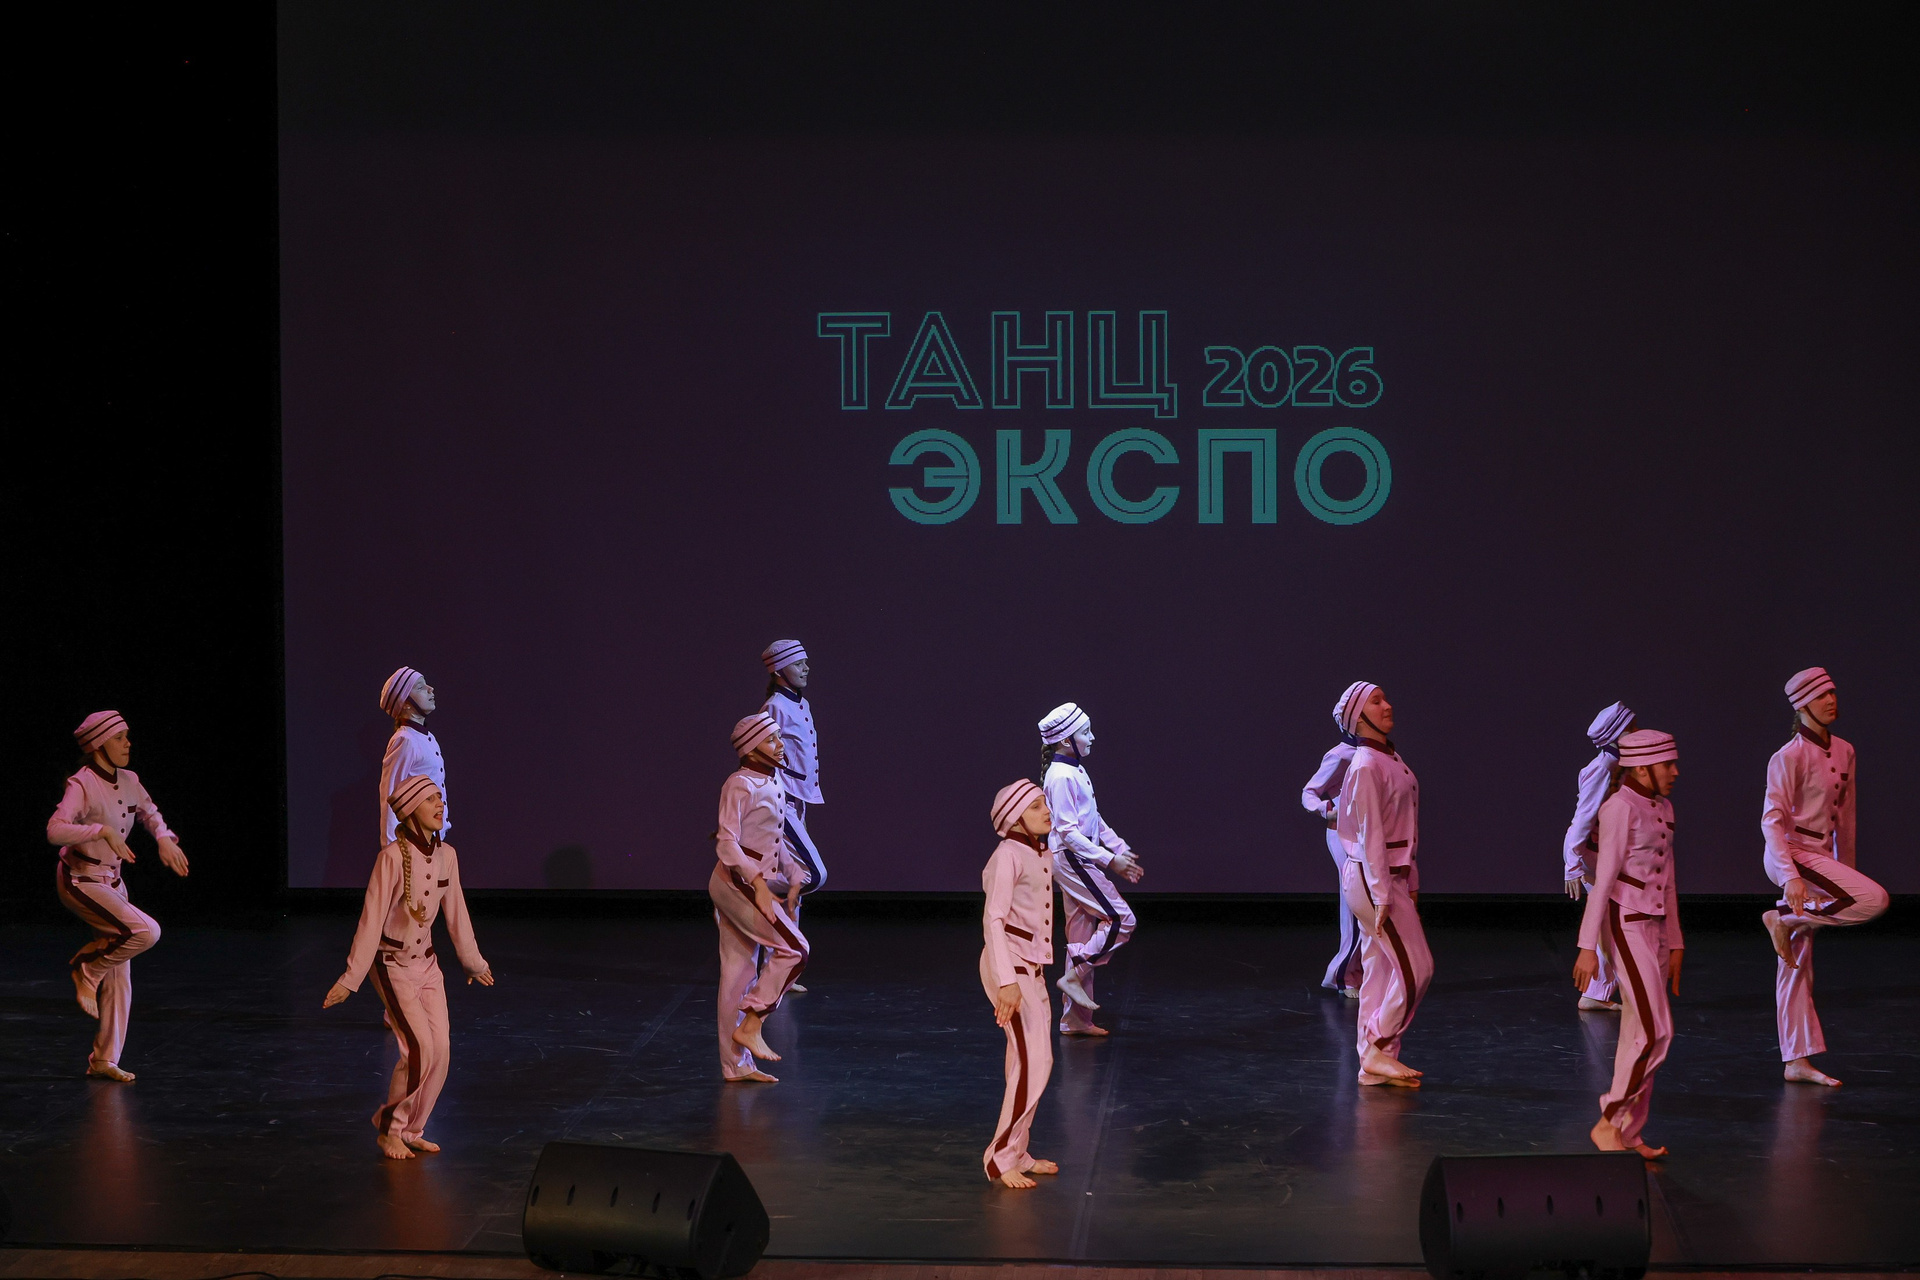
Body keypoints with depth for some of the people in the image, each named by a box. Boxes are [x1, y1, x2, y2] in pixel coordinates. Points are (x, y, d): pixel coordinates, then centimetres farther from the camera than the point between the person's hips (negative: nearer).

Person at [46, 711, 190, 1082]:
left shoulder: (129, 782, 5)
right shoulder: (82, 785, -17)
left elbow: (150, 814, 23)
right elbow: (55, 830, -30)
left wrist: (165, 839, 4)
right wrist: (104, 831, -35)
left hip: (111, 883, 8)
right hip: (80, 881, -8)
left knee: (119, 979, 6)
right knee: (146, 931, -26)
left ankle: (104, 1060, 15)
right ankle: (87, 968, -1)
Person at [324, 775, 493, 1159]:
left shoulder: (446, 855, -1)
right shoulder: (393, 856, -21)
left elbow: (456, 913, 11)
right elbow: (372, 918, -20)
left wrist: (473, 962, 20)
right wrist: (351, 978, -18)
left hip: (426, 962, 7)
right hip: (392, 965, -7)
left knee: (441, 1050, 2)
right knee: (421, 1048, -15)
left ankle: (411, 1130, 19)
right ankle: (389, 1127, 5)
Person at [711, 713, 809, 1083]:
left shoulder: (774, 785, 15)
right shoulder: (739, 785, -12)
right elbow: (727, 842, -19)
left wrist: (794, 878, 13)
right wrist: (757, 879, -27)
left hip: (757, 883, 9)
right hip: (736, 881, -9)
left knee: (741, 974, 10)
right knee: (793, 949, -15)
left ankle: (736, 1064, 13)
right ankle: (751, 1025, -9)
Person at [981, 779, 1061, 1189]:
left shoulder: (1040, 855, 12)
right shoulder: (1008, 855, -15)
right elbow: (993, 919, -21)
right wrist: (1007, 981, -28)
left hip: (1031, 967, 9)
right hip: (1009, 966, -9)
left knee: (1030, 1063, 13)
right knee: (1033, 1063, -12)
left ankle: (1016, 1152, 21)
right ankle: (1001, 1158, -7)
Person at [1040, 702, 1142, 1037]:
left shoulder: (1076, 772, 13)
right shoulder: (1061, 777, -17)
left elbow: (1095, 821, 21)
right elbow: (1067, 832, -21)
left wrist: (1121, 850, 14)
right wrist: (1109, 860, -22)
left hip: (1080, 862, 10)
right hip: (1071, 860, -10)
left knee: (1083, 933, 10)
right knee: (1121, 919, -11)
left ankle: (1075, 1018, 14)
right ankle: (1073, 976, -5)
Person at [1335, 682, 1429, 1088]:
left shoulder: (1392, 759, 14)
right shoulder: (1366, 766, -15)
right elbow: (1371, 834, -18)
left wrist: (1410, 884, 16)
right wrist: (1382, 895, -20)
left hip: (1392, 876, 9)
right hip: (1371, 877, -9)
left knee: (1379, 971, 10)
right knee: (1415, 967, -8)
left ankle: (1373, 1064, 14)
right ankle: (1377, 1049, 1)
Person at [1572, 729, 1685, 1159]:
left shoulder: (1663, 808, 14)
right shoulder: (1620, 807, -12)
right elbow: (1603, 879, -15)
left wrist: (1674, 944, 19)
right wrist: (1588, 946, -17)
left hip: (1655, 926, 8)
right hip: (1626, 925, -8)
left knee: (1641, 1035, 8)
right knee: (1655, 1031, -13)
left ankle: (1630, 1134, 13)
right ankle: (1610, 1121, -4)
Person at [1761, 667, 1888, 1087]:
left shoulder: (1843, 752, 12)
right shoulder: (1790, 757, -11)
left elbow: (1845, 815, 20)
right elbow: (1772, 819, -15)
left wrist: (1845, 868, 22)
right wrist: (1790, 876, -25)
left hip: (1821, 856, 7)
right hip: (1792, 853, -7)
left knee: (1798, 966, 7)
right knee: (1873, 899, -24)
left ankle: (1798, 1061, 8)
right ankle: (1783, 919, -11)